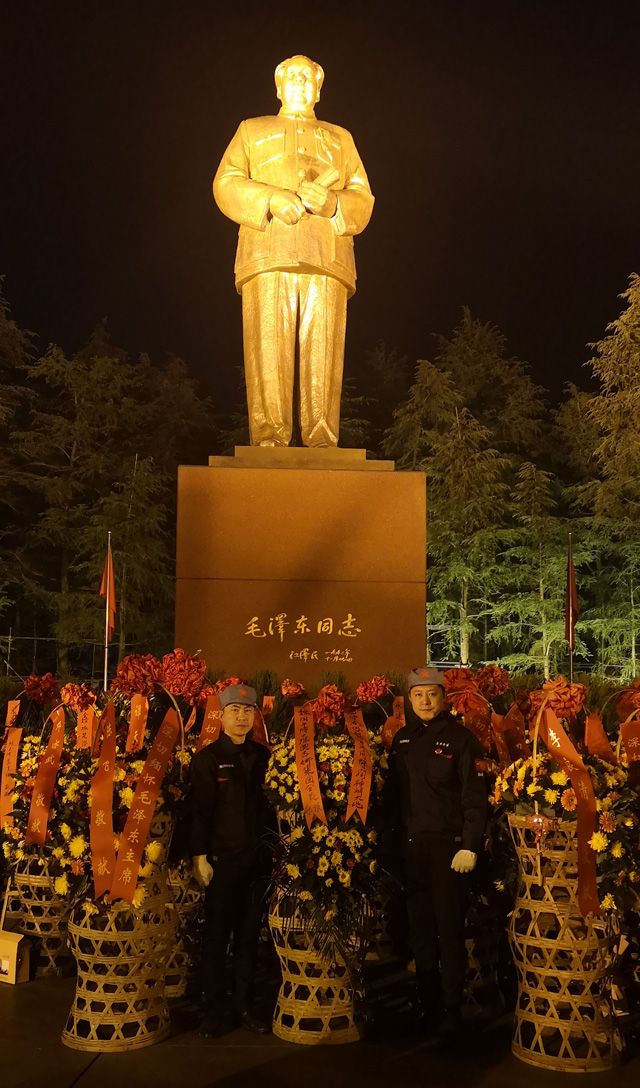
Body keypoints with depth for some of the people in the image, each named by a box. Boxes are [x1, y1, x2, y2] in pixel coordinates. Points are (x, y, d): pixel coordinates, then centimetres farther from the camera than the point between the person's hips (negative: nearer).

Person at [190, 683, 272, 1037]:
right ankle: (214, 1010, 17)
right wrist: (200, 856, -10)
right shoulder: (207, 758, -4)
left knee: (249, 935, 10)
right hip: (222, 859, -3)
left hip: (257, 859, 4)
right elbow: (200, 810, -6)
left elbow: (270, 803, 10)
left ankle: (244, 1006, 22)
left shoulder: (263, 756, 7)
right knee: (216, 935, 5)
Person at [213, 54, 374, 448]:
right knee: (267, 351, -14)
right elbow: (226, 184, 13)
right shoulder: (252, 131, 29)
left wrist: (332, 204, -5)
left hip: (327, 259, 1)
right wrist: (270, 199, -7)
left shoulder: (340, 138, 32)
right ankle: (268, 441, -17)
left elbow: (363, 201, 19)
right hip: (268, 256, -1)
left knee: (322, 356, -11)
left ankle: (322, 445, -16)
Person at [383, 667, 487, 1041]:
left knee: (449, 927, 0)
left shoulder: (460, 738, -6)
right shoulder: (402, 739, 8)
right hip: (411, 845, 5)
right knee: (420, 927, 11)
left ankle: (453, 1010, 12)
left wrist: (470, 845, -15)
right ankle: (428, 1006, 23)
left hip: (448, 844, -5)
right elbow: (392, 792, 11)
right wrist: (391, 835, 5)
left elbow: (475, 796, -9)